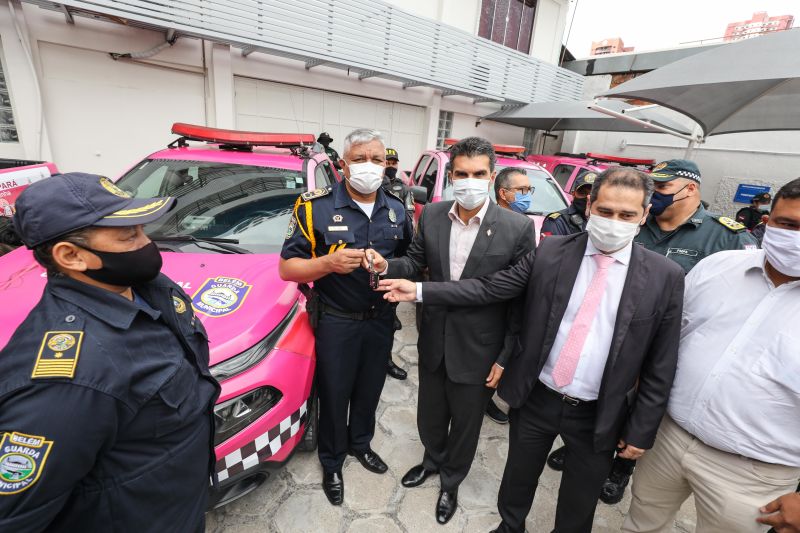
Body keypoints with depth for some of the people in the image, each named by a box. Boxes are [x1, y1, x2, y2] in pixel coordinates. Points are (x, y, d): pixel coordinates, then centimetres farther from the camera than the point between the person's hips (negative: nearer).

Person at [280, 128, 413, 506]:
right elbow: (287, 268, -13)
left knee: (369, 390, 22)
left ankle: (360, 443, 51)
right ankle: (332, 463, 42)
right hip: (337, 323, -3)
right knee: (334, 396, 15)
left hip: (381, 320, 4)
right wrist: (328, 263, -30)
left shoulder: (397, 210, 0)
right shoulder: (315, 207, -13)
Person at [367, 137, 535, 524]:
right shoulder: (431, 216, -5)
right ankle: (432, 461, 58)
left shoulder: (518, 228, -15)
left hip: (477, 349, -3)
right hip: (434, 341, 4)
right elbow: (416, 262, 4)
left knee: (465, 424, 20)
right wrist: (387, 266, -18)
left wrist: (506, 358, -9)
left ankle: (451, 481, 50)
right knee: (430, 416, 25)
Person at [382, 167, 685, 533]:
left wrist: (641, 431, -2)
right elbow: (488, 288, -8)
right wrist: (420, 291, -14)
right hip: (536, 399, 1)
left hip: (599, 416, 0)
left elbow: (661, 365, -4)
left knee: (579, 502, 22)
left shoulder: (665, 277, -9)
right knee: (519, 478, 24)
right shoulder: (550, 252, -8)